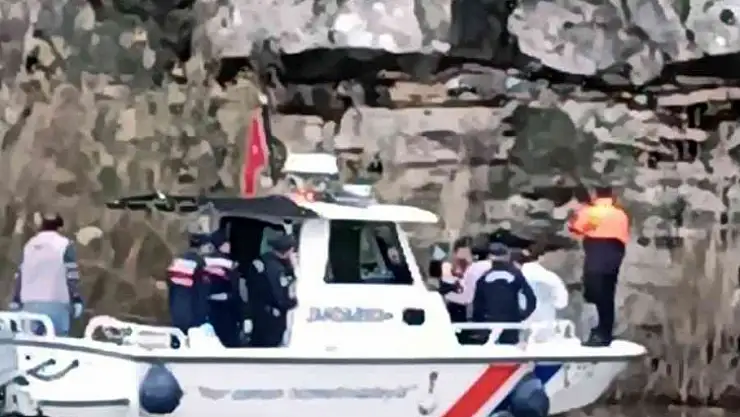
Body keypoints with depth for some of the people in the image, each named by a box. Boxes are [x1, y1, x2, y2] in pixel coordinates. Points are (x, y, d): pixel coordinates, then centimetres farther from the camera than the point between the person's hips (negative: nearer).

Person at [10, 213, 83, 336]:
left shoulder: (29, 245, 16)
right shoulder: (65, 244, 0)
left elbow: (19, 276, 16)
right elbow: (72, 276, -6)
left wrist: (16, 301, 20)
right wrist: (77, 301, -5)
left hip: (30, 304, 5)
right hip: (56, 304, -5)